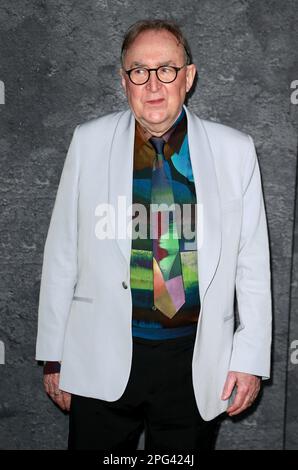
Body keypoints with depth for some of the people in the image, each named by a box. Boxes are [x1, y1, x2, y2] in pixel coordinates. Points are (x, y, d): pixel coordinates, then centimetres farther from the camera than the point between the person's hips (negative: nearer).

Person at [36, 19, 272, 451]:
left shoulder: (235, 151, -2)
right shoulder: (88, 142, -1)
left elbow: (253, 264, 2)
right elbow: (62, 252, 1)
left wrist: (250, 358, 0)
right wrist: (54, 354, 2)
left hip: (196, 364, 1)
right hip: (103, 359, 0)